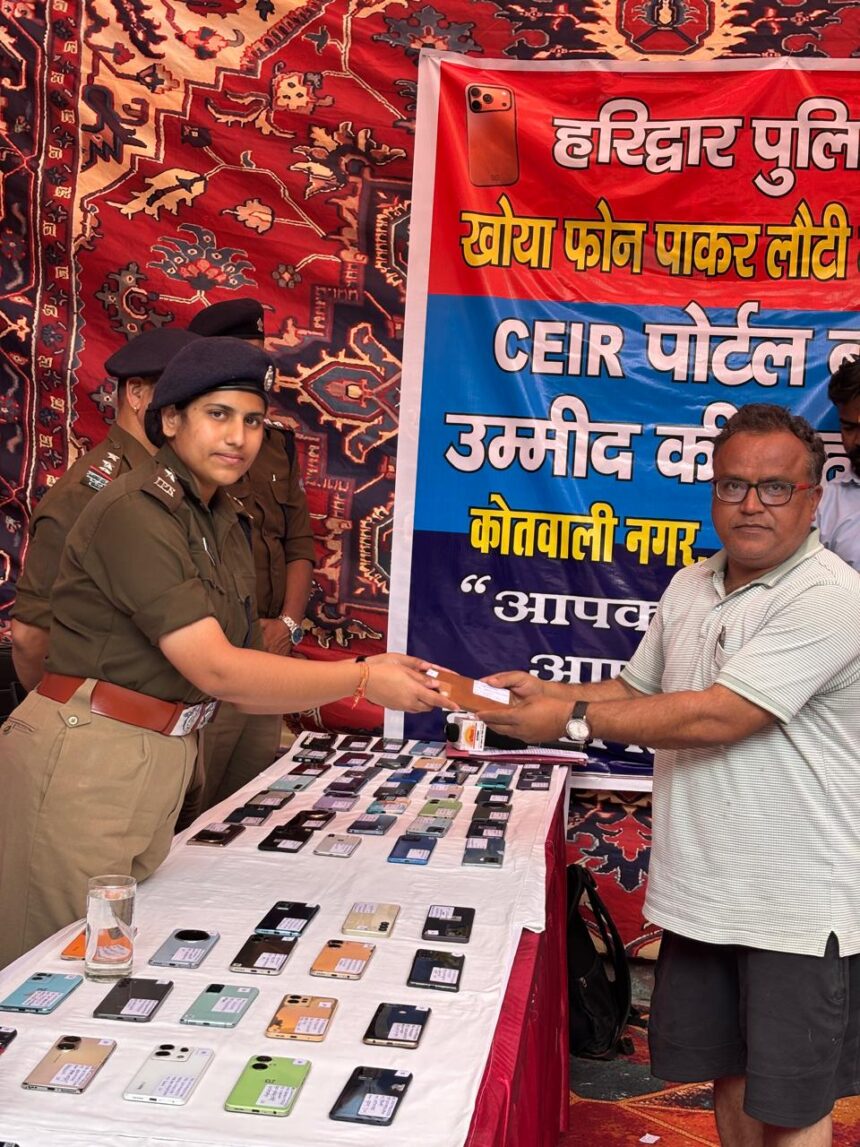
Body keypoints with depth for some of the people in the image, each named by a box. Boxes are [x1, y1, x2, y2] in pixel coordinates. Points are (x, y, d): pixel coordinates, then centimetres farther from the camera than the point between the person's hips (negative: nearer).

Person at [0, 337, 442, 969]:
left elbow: (237, 683, 7)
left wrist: (369, 671, -3)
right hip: (85, 761, -8)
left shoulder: (224, 523, 11)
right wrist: (363, 680, -17)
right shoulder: (133, 513, -17)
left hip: (162, 760, 8)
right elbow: (217, 671, -21)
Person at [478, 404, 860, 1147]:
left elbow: (717, 717, -26)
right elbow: (636, 691, 17)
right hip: (701, 892, 7)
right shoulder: (690, 588, 6)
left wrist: (573, 719, -20)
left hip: (798, 909, -6)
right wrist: (549, 693, -2)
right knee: (728, 1078, 20)